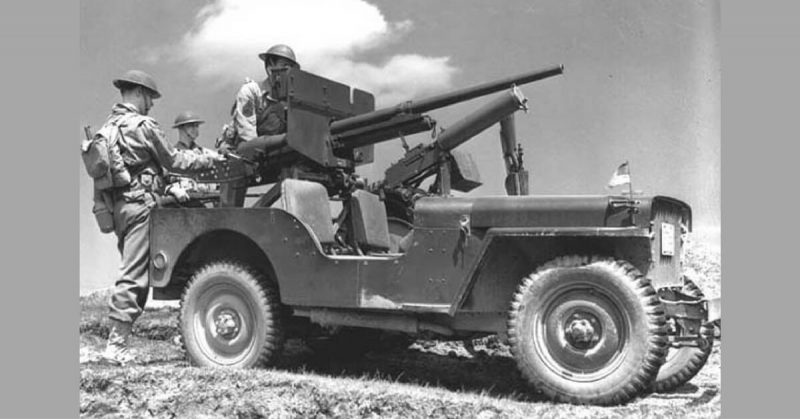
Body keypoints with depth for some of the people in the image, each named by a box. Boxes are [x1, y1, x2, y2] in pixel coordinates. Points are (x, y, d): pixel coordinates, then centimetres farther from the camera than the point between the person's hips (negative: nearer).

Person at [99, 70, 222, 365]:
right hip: (140, 206, -9)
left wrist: (167, 190, 20)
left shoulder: (108, 127, 18)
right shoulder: (142, 125, -8)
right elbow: (173, 160, -2)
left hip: (116, 206, 9)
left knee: (133, 274, 14)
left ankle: (118, 343, 15)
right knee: (133, 276, -8)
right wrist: (209, 160, 12)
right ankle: (115, 346, -8)